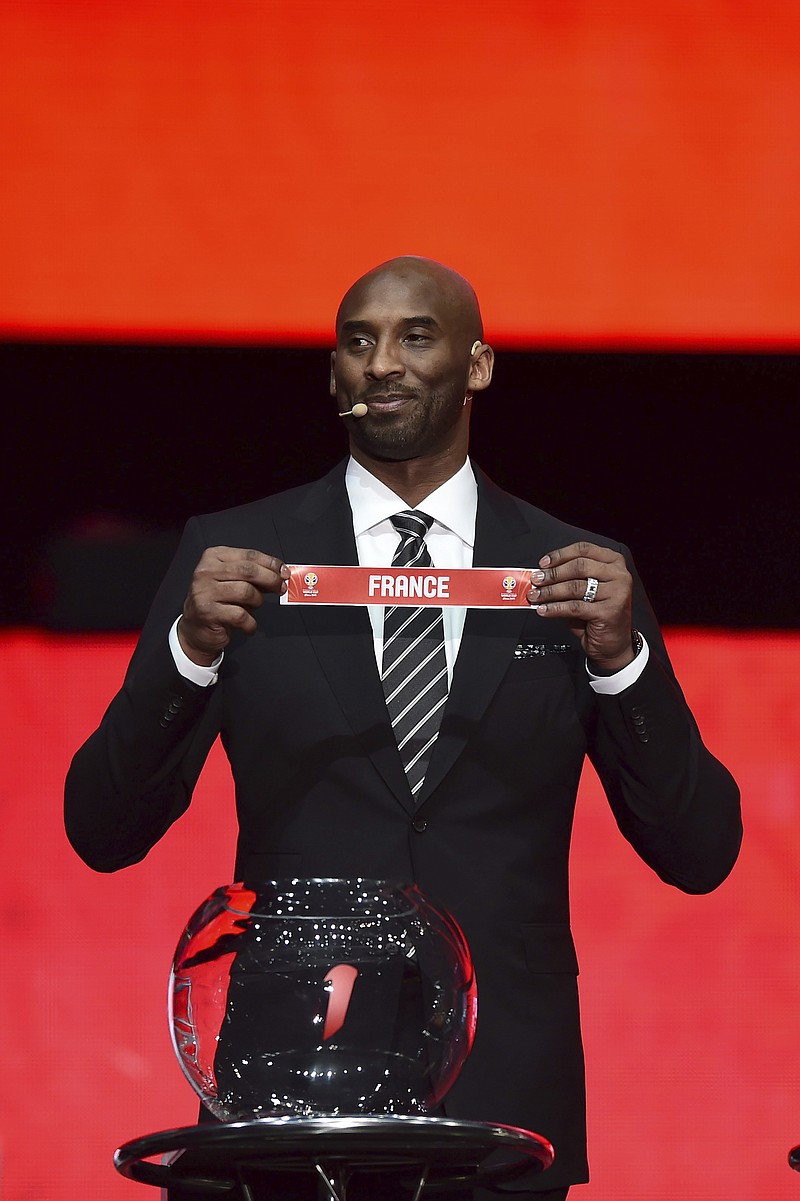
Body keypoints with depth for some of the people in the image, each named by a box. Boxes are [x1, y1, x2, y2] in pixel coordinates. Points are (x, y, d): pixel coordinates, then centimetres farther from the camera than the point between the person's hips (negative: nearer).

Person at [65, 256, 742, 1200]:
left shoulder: (575, 571, 5)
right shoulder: (236, 554, 4)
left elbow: (700, 855, 2)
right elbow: (102, 831, 0)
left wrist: (621, 656, -13)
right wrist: (190, 650, -16)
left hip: (503, 1097, 1)